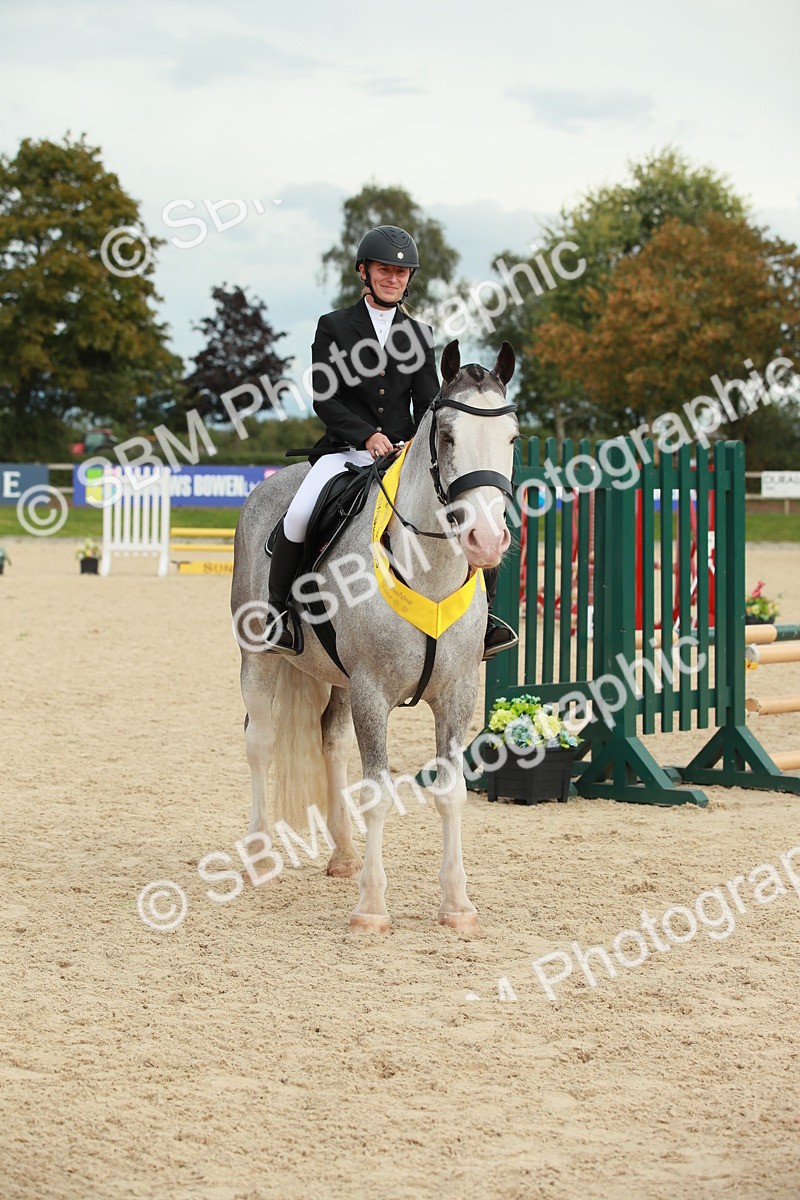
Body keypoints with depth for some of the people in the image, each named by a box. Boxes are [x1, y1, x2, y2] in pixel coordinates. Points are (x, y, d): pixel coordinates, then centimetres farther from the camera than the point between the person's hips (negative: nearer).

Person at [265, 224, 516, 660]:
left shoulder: (420, 335, 13)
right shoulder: (333, 327, 5)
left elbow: (428, 404, 10)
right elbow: (324, 398, -3)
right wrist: (367, 436, -17)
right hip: (345, 450, -3)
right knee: (299, 515, -30)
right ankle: (278, 608, -8)